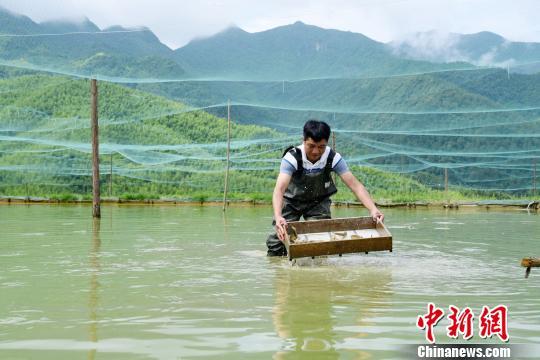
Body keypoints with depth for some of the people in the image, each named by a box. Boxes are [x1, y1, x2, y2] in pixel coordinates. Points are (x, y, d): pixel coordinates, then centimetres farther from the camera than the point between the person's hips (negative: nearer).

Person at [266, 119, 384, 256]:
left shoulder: (333, 158, -25)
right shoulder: (292, 157, -32)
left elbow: (355, 185, -28)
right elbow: (279, 189, -44)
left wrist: (373, 209, -43)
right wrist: (278, 217, -62)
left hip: (318, 202, 2)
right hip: (291, 200, -2)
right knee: (280, 237, -11)